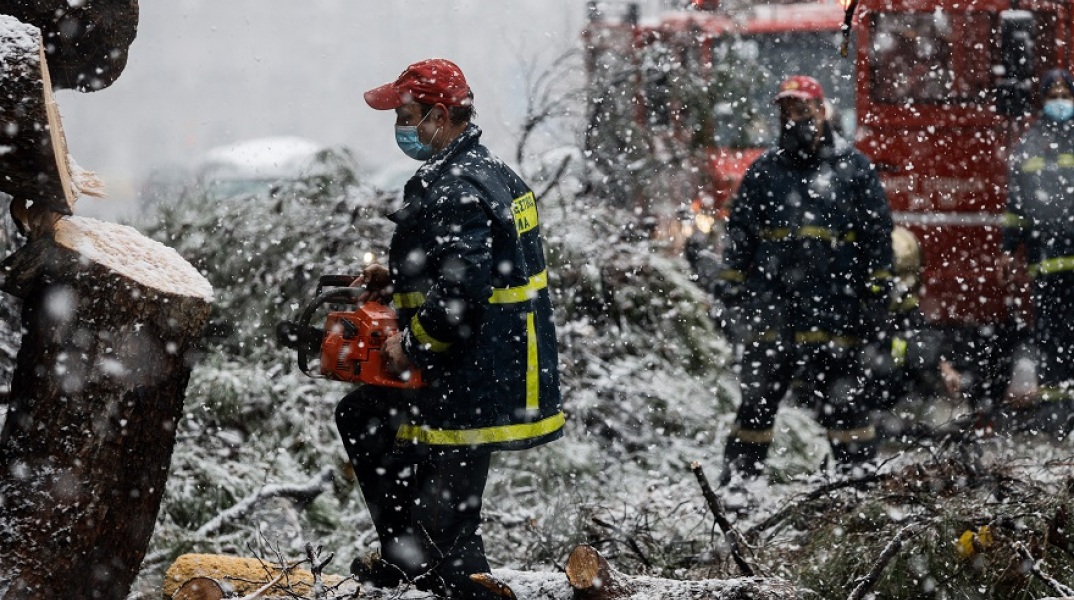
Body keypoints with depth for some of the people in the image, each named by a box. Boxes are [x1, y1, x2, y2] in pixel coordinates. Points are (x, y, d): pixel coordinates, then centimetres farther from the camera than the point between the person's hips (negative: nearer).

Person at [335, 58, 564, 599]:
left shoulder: (457, 192, -21)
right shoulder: (489, 171, 12)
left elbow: (461, 294, -30)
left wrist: (412, 345, -16)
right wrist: (399, 280, 15)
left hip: (473, 388, -11)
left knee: (447, 526, -5)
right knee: (360, 416, 27)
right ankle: (408, 554, 31)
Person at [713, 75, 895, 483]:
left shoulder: (853, 168, 5)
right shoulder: (765, 170, 12)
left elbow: (878, 236, 4)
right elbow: (739, 231, 14)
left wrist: (876, 295, -1)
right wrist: (730, 280, 5)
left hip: (832, 306, -2)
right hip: (771, 302, 3)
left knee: (840, 396, -1)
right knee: (758, 394, 7)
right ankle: (738, 479, 13)